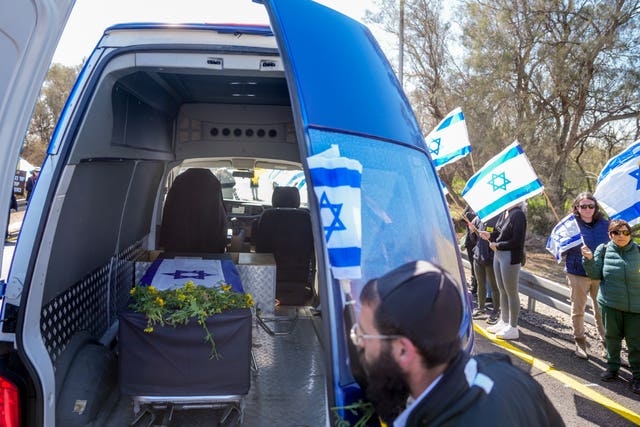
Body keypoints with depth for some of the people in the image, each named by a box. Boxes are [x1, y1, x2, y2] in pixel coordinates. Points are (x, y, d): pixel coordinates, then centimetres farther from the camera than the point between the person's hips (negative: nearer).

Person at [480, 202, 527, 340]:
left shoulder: (518, 215, -18)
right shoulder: (504, 213, 7)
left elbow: (517, 241, -21)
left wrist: (497, 245, -14)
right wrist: (490, 235, 2)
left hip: (510, 257, -9)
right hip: (498, 254, 9)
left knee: (511, 292, 1)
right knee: (502, 290, 17)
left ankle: (513, 328, 12)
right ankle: (504, 321, 31)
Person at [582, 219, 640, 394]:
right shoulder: (603, 250, 0)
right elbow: (596, 275, 2)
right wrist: (589, 259, -12)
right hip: (610, 303, 1)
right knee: (612, 337, 14)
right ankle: (612, 368, 32)